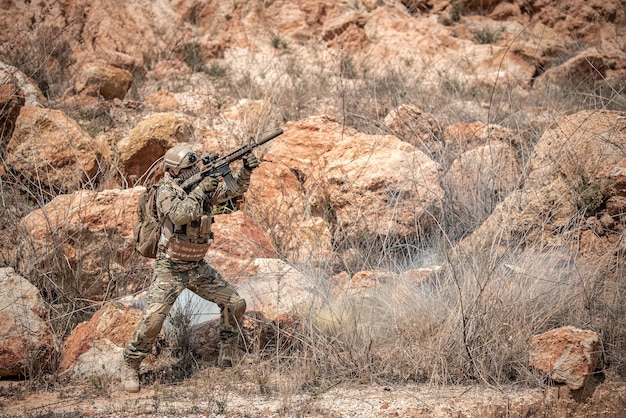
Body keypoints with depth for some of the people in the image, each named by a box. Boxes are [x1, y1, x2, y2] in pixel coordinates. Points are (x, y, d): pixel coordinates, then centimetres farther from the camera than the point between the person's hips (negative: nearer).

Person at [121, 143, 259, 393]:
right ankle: (130, 367, -2)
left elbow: (235, 190, 6)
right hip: (170, 270, -7)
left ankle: (228, 357, 24)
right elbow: (180, 214, -34)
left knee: (235, 303, 6)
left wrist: (246, 170, -12)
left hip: (198, 267, 7)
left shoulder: (202, 187, 3)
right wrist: (200, 190, -29)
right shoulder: (166, 190, -15)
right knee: (153, 318, -19)